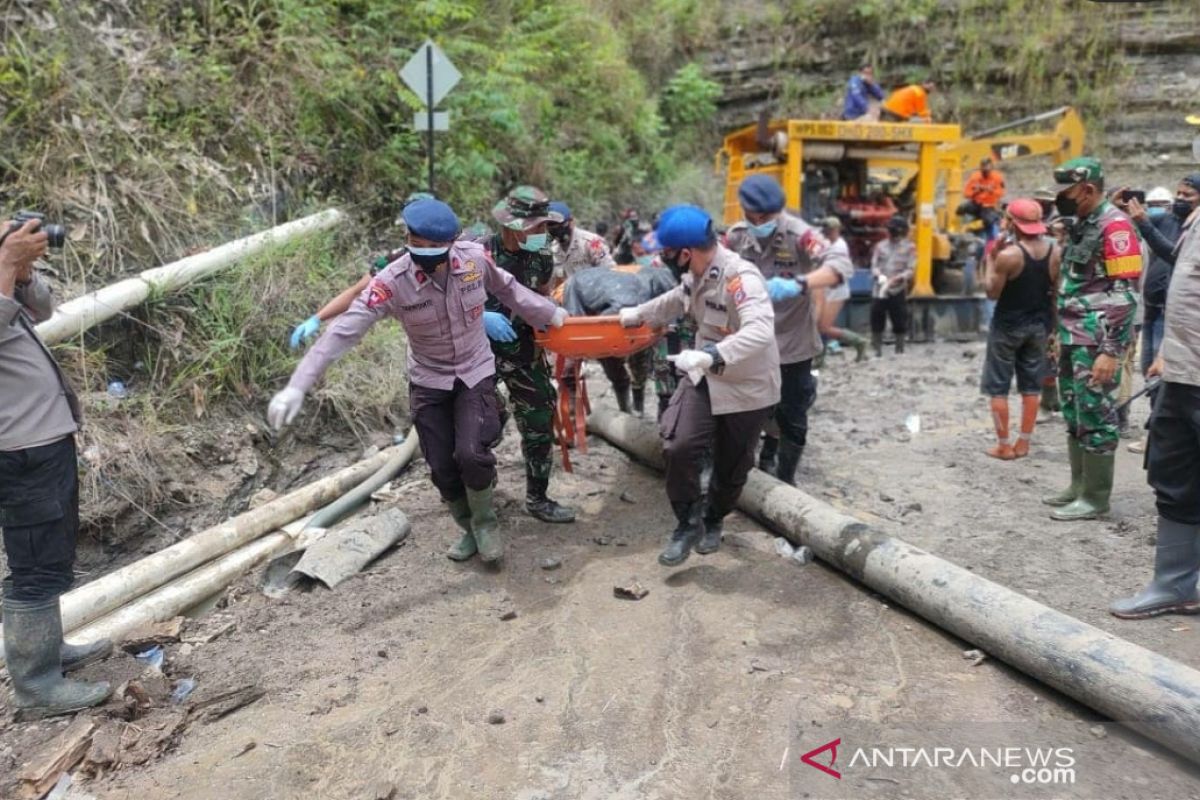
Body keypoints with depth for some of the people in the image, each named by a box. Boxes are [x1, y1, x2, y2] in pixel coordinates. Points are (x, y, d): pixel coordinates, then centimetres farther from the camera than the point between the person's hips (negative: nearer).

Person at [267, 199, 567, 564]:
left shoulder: (475, 257, -18)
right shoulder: (392, 282, -25)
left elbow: (508, 288, 4)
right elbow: (345, 330, -29)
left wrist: (550, 314, 15)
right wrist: (297, 386, -35)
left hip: (475, 373, 0)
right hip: (429, 382, 0)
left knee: (472, 453, -18)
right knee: (442, 468, 2)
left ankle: (485, 522, 12)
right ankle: (470, 529, 31)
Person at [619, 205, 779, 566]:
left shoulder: (741, 277, -31)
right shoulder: (695, 273, -4)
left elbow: (760, 331, -45)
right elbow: (678, 300, 20)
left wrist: (709, 355, -54)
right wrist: (637, 314, 24)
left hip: (748, 387, -6)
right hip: (705, 377, 6)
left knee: (730, 467, 10)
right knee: (679, 447, -11)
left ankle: (713, 521, 37)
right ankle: (688, 524, 8)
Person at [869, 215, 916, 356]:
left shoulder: (909, 247, 4)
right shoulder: (880, 245, 11)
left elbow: (911, 270, -3)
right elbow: (874, 265, 6)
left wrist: (899, 278, -20)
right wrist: (879, 276, -15)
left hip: (898, 291, -2)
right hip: (879, 290, 2)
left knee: (900, 323, 0)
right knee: (876, 320, 3)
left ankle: (900, 349, 12)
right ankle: (877, 350, 14)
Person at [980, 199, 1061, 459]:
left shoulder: (1007, 255, -20)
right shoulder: (1055, 252, -2)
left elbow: (992, 293, -13)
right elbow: (1057, 291, 4)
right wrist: (1049, 323, 14)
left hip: (1008, 325, -6)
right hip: (1038, 324, 6)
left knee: (998, 387, 4)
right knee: (1031, 386, 13)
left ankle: (1003, 445, 6)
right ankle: (1023, 443, 16)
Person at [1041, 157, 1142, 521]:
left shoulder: (1115, 226, -14)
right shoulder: (1081, 225, 15)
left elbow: (1124, 296, -19)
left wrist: (1111, 351, -23)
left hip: (1096, 343, -9)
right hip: (1074, 340, 9)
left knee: (1096, 418, -2)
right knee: (1074, 416, 15)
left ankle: (1095, 498, 6)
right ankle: (1079, 486, 25)